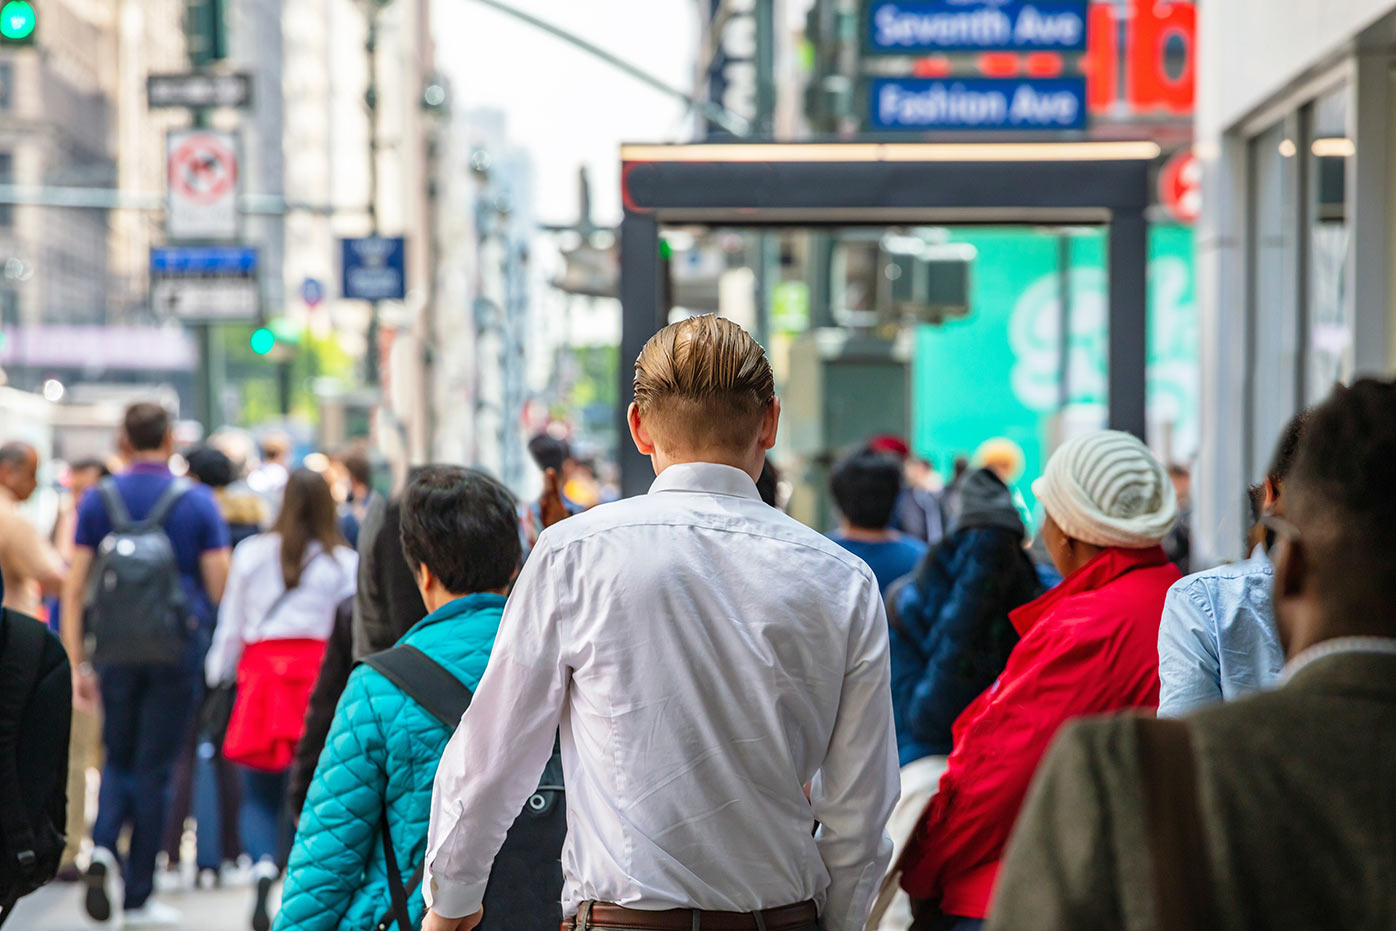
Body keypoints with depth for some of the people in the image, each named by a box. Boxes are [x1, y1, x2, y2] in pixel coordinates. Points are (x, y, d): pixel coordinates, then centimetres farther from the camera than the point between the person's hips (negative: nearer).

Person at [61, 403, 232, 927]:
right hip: (178, 650, -1)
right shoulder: (198, 504, -2)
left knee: (119, 761, 18)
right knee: (154, 770, 5)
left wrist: (76, 664, 4)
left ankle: (102, 849, -9)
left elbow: (74, 589, 0)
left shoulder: (97, 503, 2)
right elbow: (222, 587, -3)